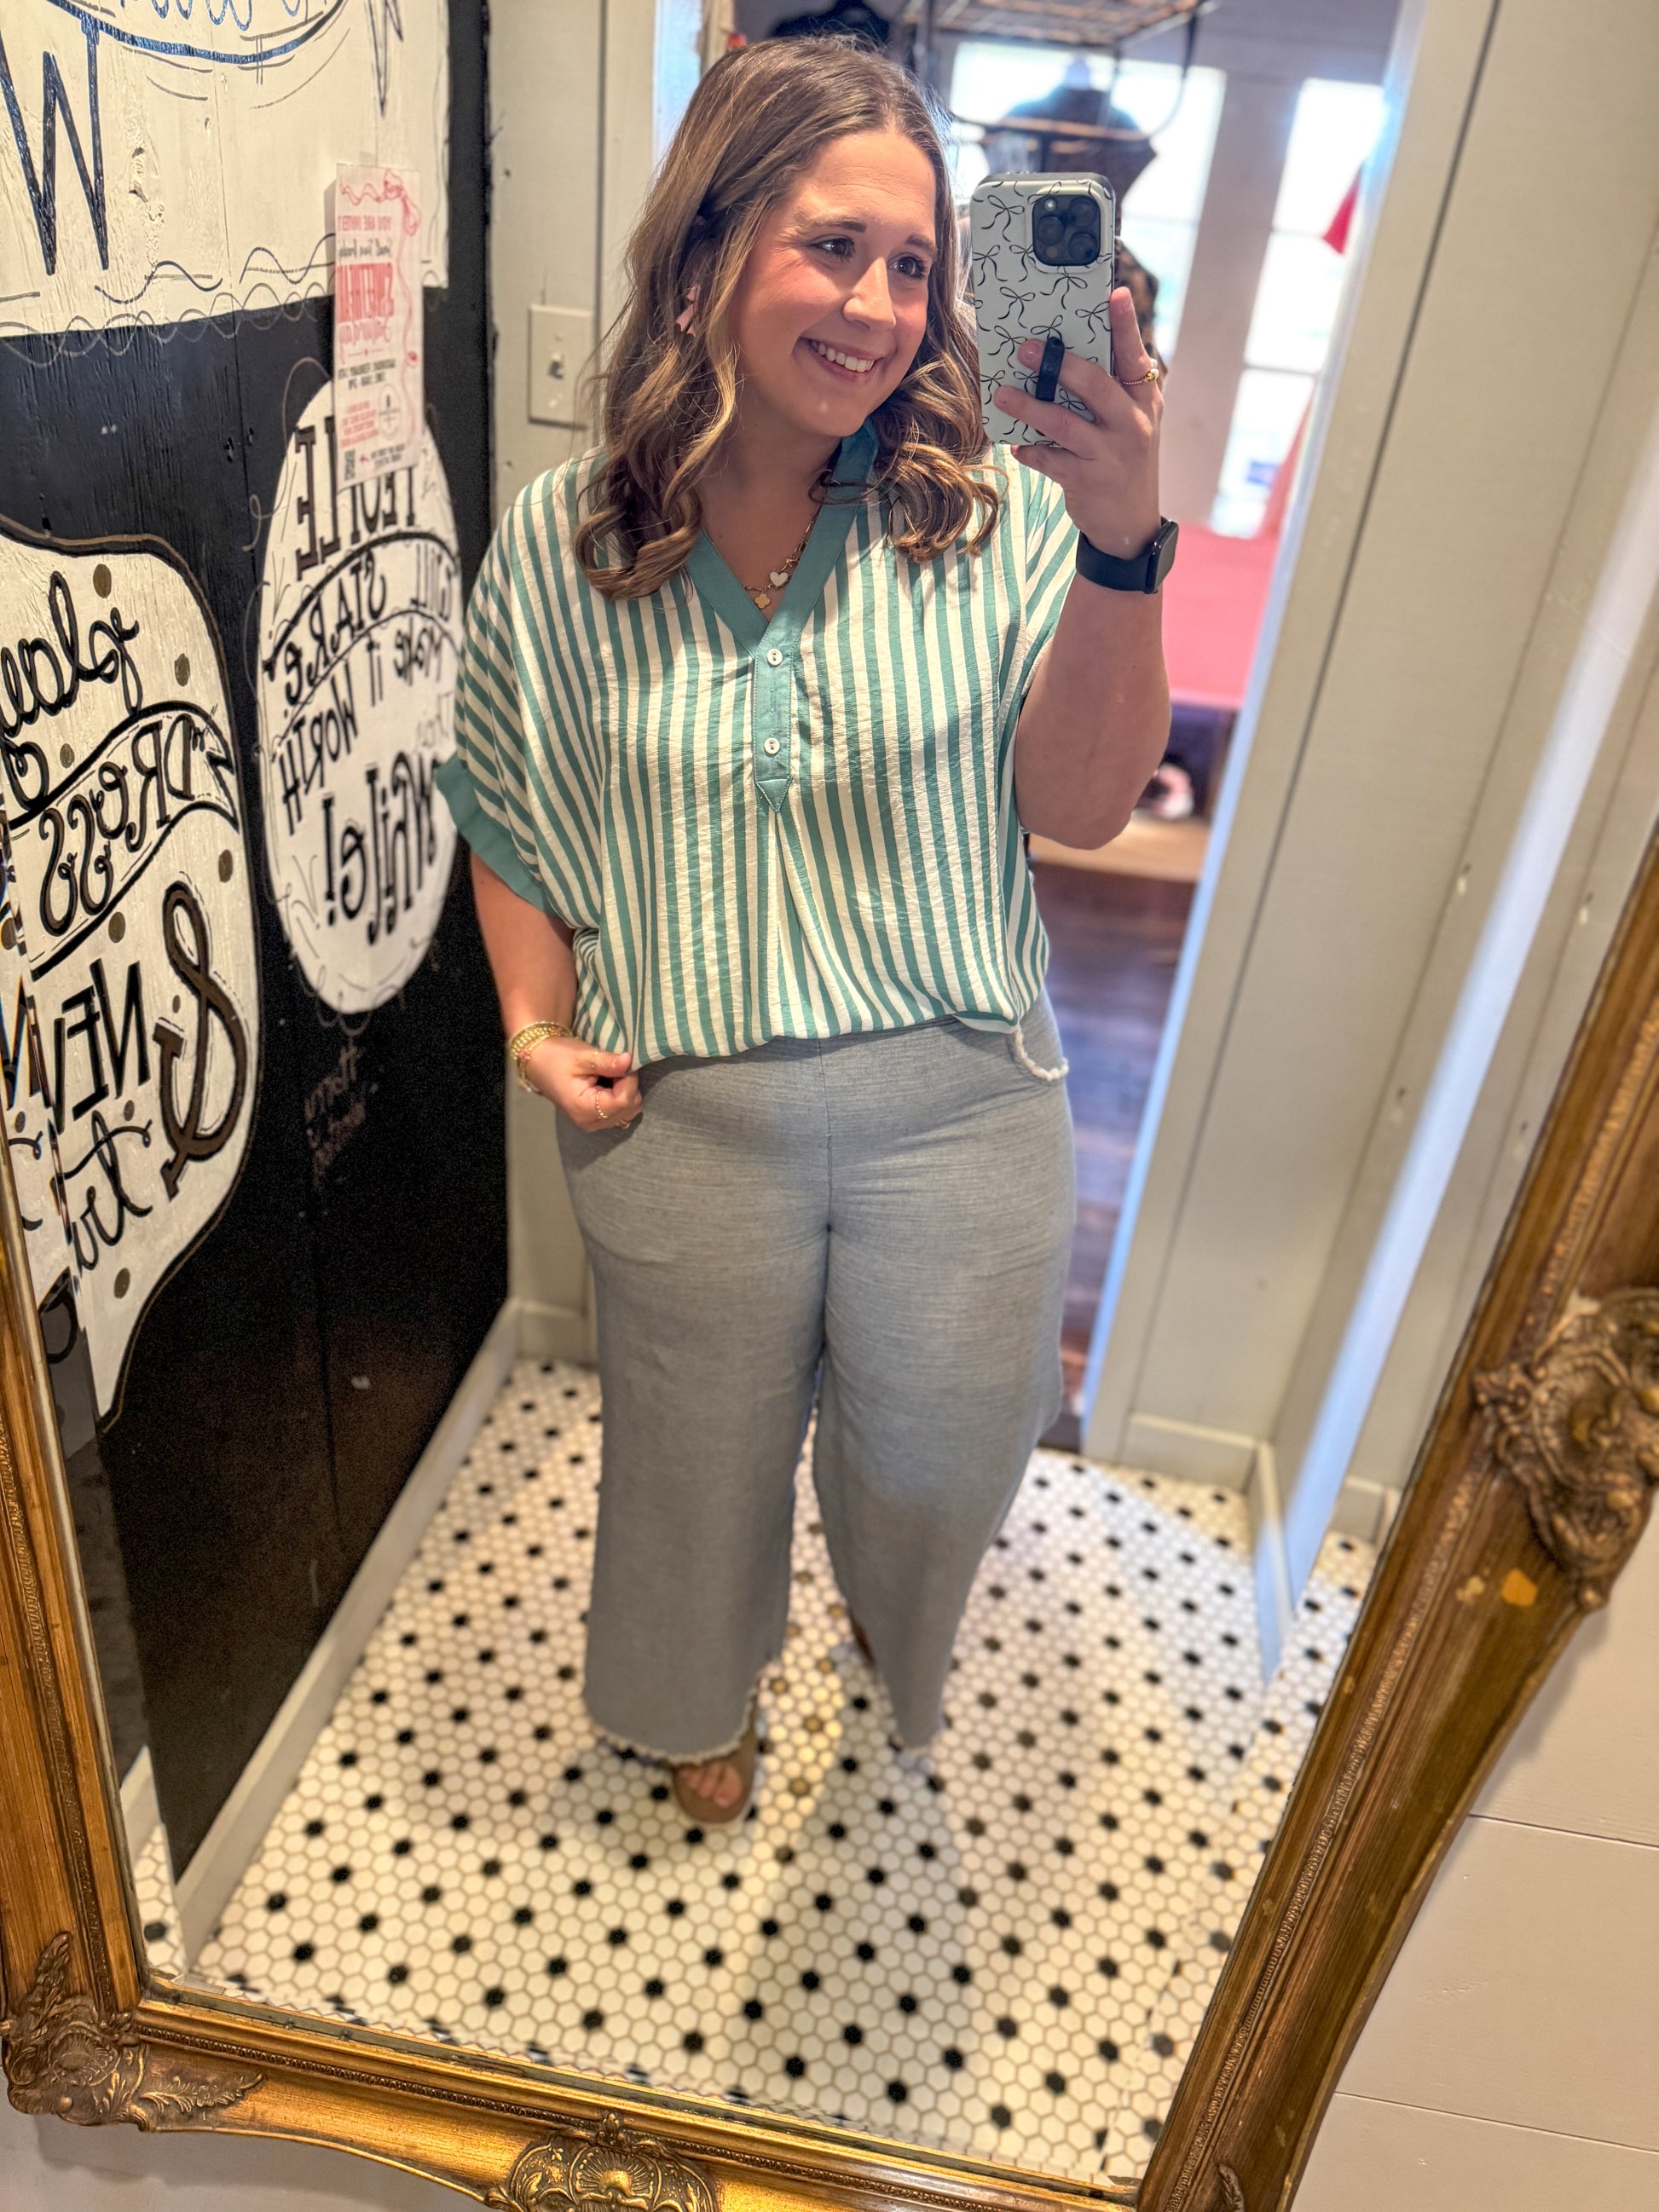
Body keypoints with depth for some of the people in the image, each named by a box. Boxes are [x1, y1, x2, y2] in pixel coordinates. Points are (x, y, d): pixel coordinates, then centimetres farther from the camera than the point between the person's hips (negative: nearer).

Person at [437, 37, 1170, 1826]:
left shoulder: (994, 514, -8)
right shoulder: (560, 545, -5)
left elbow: (1081, 807, -14)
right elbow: (511, 815, 7)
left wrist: (1122, 549, -27)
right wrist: (535, 1019, -6)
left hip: (960, 1097, 0)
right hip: (685, 1118, 1)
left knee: (944, 1451, 18)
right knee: (699, 1449, 22)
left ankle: (889, 1627, 60)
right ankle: (704, 1695, 58)